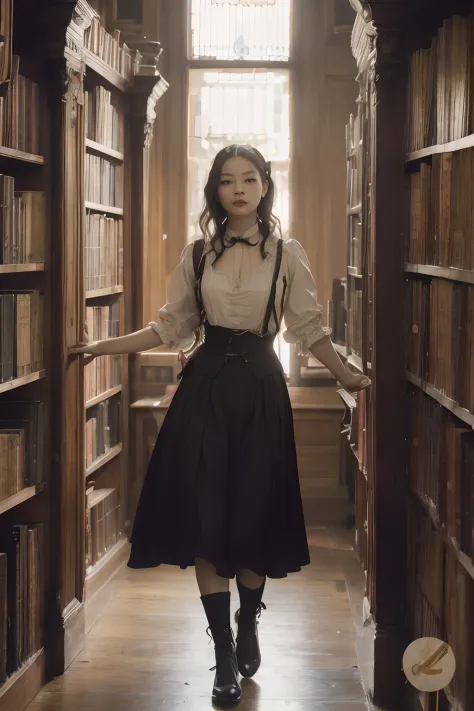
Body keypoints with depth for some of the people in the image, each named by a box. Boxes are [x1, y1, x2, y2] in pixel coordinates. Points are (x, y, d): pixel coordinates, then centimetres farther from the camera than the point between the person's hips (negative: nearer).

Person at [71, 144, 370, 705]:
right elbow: (170, 328, 9)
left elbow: (309, 328, 6)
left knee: (253, 514, 2)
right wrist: (102, 347, 6)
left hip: (260, 390, -1)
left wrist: (347, 377, 4)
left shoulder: (287, 255, 2)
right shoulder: (196, 256, 7)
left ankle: (248, 629, 29)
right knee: (204, 517, -4)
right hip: (205, 388, 1)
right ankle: (224, 655, 5)